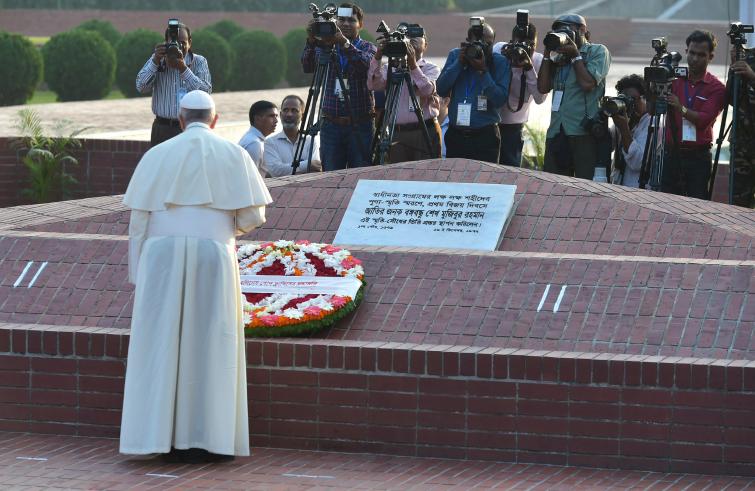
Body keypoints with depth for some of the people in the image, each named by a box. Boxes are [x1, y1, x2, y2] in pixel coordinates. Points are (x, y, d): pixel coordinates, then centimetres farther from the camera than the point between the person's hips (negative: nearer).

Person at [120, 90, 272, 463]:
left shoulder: (158, 155, 7)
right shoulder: (232, 155, 5)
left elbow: (138, 219, 4)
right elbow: (253, 215, 2)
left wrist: (137, 274, 10)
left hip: (162, 255, 1)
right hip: (213, 257, -1)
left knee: (162, 345, 3)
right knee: (209, 346, 4)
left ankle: (162, 437, -1)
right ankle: (206, 439, 1)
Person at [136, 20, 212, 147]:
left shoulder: (199, 62, 3)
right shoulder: (157, 59, 9)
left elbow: (205, 92, -12)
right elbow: (141, 87, -3)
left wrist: (183, 69, -19)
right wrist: (155, 61, -14)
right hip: (162, 130, 1)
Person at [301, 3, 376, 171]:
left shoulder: (368, 48, 6)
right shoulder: (326, 48, 11)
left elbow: (365, 63, -17)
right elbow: (307, 67, -7)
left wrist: (344, 42, -32)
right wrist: (311, 42, -24)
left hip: (360, 125, -2)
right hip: (331, 124, 2)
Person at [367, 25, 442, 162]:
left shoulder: (431, 68, 8)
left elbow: (428, 90, -12)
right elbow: (373, 85, -3)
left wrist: (413, 65, -24)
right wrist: (377, 58, -16)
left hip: (425, 135, -2)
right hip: (397, 134, 2)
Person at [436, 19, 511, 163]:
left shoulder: (500, 62, -2)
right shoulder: (455, 55, 6)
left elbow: (500, 100, -12)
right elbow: (441, 90, -3)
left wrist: (483, 71, -19)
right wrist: (459, 63, -11)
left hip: (485, 136, -2)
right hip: (456, 134, 2)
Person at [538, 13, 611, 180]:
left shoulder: (598, 52, 5)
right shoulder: (559, 58, 20)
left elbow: (588, 84, -8)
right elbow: (543, 88, 11)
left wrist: (575, 55, -2)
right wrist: (547, 54, 9)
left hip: (584, 130, -5)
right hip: (556, 132, 5)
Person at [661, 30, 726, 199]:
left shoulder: (716, 88, 1)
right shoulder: (675, 80, 11)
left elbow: (704, 120, -12)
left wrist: (681, 108, -25)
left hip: (698, 158, -3)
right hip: (673, 154, 3)